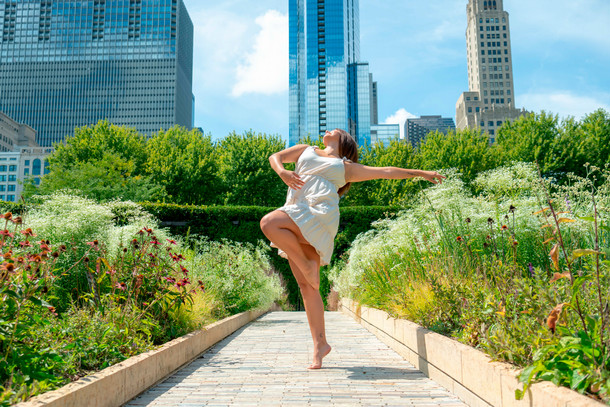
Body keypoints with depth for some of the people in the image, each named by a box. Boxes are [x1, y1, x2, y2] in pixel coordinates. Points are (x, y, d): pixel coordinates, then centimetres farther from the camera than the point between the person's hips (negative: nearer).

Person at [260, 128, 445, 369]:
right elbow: (275, 157, 20)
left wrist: (421, 173, 20)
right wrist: (282, 171, -2)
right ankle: (320, 343, 4)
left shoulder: (346, 167, 22)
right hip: (295, 221, 4)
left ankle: (307, 264, -13)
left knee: (268, 223, -30)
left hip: (320, 215, -4)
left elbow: (386, 172, 21)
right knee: (306, 286, -2)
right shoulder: (306, 151, 31)